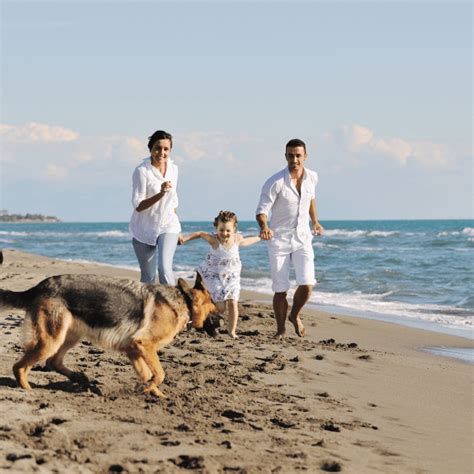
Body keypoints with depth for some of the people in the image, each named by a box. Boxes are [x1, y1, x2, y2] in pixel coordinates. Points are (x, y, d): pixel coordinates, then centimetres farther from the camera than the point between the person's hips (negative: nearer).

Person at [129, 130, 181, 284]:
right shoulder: (141, 171, -14)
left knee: (165, 268, -19)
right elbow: (138, 206, -19)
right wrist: (160, 194, -33)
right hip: (144, 230, -2)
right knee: (148, 276, 7)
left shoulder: (173, 169, 2)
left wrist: (176, 230, 22)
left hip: (168, 227, 2)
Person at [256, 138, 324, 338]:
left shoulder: (312, 177, -1)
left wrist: (315, 221, 22)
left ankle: (295, 315, 18)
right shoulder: (275, 183, -16)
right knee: (280, 290, 0)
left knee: (307, 285, -11)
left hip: (302, 239, 3)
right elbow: (262, 210, -18)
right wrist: (264, 227, -38)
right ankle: (280, 330, 19)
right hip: (279, 240, -3)